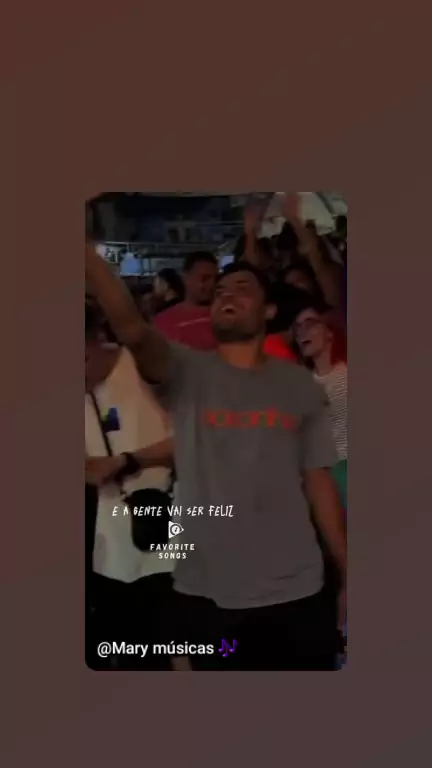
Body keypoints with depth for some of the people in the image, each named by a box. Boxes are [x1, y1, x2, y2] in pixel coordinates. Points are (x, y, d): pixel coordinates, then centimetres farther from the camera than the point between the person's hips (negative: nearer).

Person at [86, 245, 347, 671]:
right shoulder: (186, 371, -1)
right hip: (208, 594, -1)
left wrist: (346, 575, 4)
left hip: (298, 593, 1)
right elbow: (132, 329, -20)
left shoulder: (300, 385, 6)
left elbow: (319, 481, 6)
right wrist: (85, 251, -34)